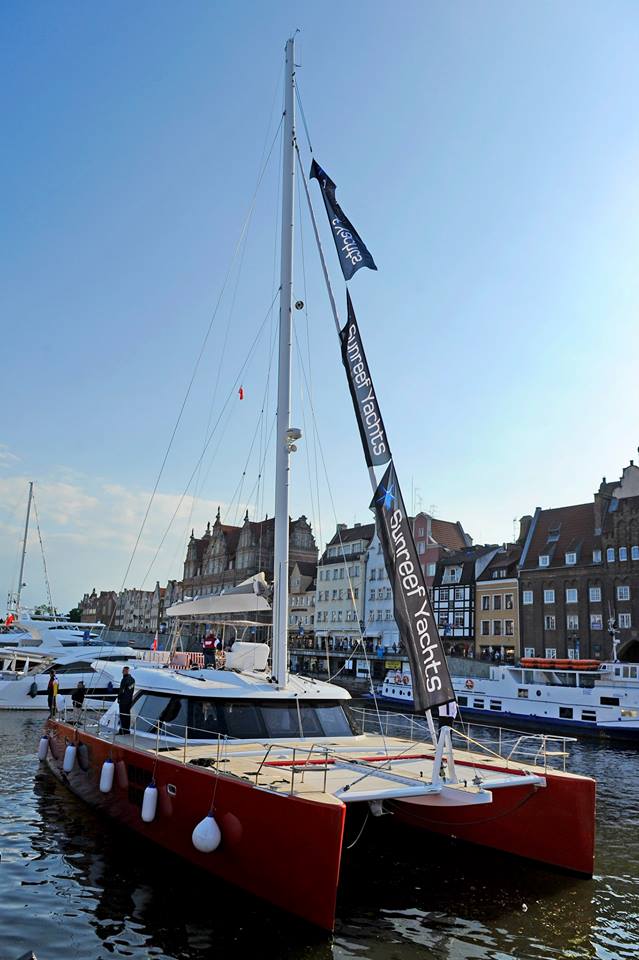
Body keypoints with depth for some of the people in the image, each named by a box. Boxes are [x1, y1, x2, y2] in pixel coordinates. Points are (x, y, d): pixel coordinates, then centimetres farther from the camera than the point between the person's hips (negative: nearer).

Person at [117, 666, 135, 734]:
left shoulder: (125, 679, -18)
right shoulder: (132, 679, 9)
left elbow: (121, 690, -17)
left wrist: (118, 698, -8)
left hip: (123, 700, -8)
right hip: (130, 700, 8)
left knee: (122, 715, -2)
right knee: (128, 714, 14)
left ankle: (123, 730, -2)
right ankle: (127, 729, 18)